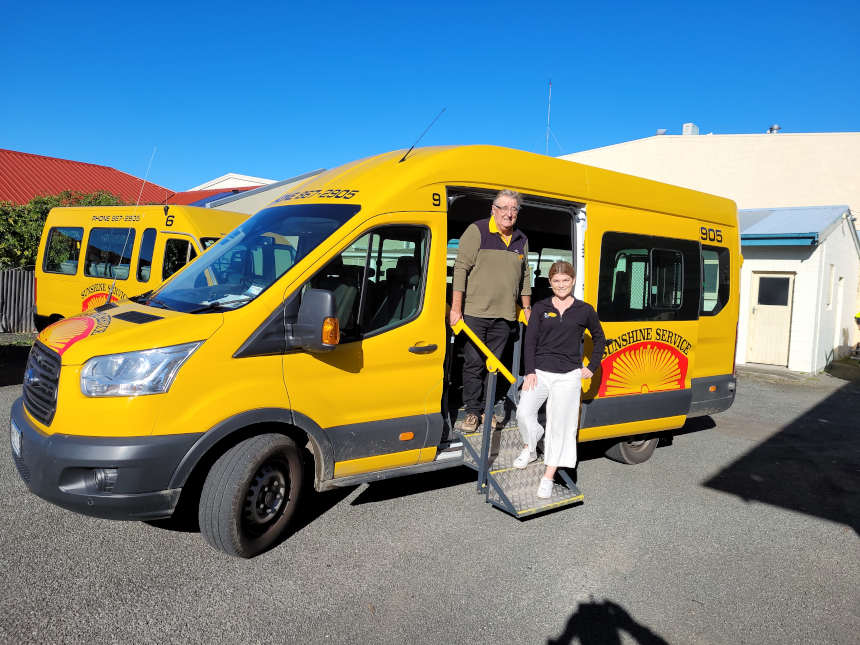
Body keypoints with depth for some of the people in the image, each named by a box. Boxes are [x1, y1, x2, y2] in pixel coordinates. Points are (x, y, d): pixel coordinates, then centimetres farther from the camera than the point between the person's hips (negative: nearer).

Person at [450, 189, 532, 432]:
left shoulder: (521, 240, 13)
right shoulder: (477, 231, -3)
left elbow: (524, 277, 22)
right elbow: (461, 268, -7)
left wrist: (527, 307, 19)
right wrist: (456, 308, -12)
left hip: (504, 315, 4)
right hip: (475, 312, -4)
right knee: (473, 363, -1)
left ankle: (488, 409, 19)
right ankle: (473, 411, 10)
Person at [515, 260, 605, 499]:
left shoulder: (584, 311, 6)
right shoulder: (540, 308, 6)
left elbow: (599, 338, 19)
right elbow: (530, 341, 3)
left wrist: (592, 367, 11)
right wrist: (530, 371, -6)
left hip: (568, 376, -1)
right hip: (539, 372, 1)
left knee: (559, 425, -2)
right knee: (523, 412, -13)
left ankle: (548, 477, 8)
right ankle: (530, 449, 19)